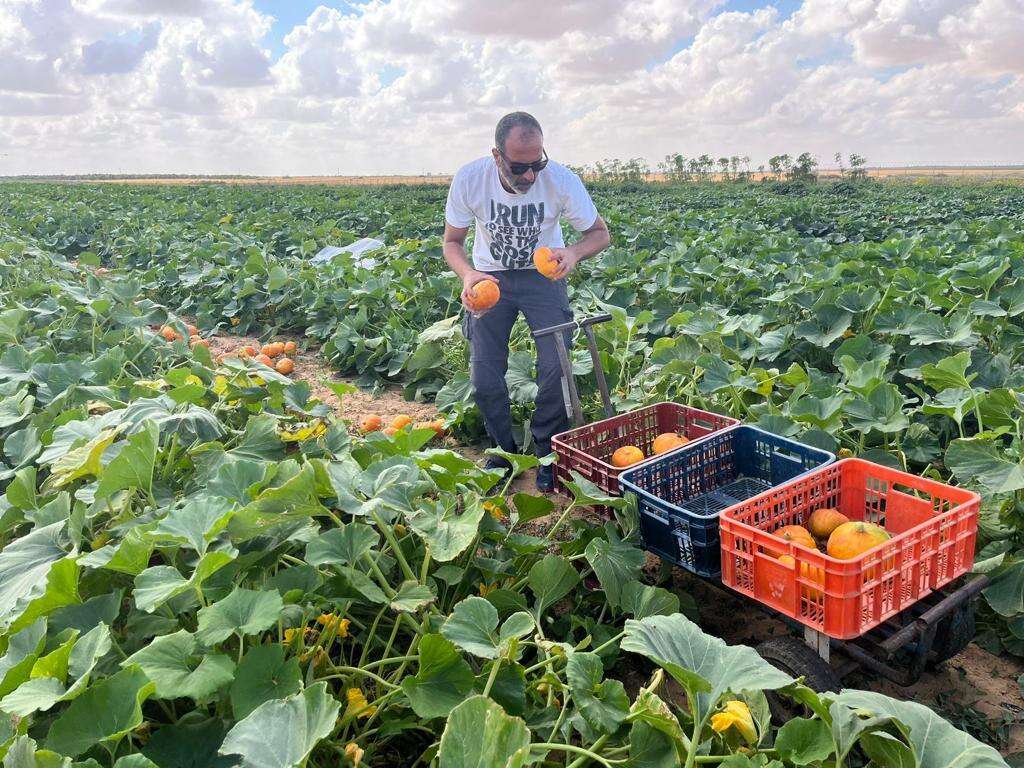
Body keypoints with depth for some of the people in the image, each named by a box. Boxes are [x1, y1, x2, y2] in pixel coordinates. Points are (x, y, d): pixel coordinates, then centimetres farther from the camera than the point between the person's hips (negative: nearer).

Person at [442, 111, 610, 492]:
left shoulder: (563, 180, -24)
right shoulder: (468, 180, -22)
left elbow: (600, 233, -10)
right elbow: (452, 242, -9)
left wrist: (574, 252, -34)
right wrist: (467, 274, -32)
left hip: (543, 275, -1)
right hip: (490, 277, 1)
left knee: (556, 367, -13)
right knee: (484, 376, -5)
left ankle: (547, 452, 10)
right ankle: (503, 449, 21)